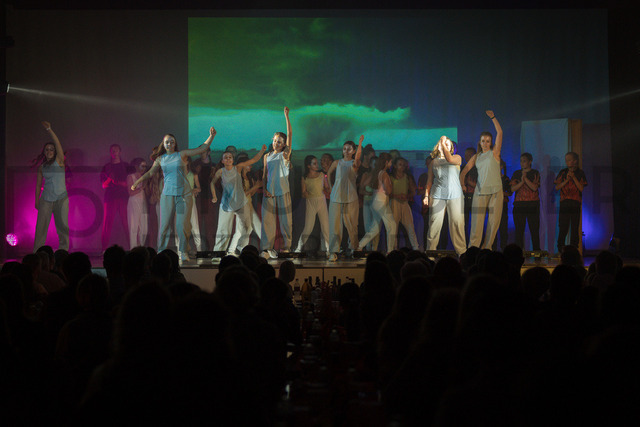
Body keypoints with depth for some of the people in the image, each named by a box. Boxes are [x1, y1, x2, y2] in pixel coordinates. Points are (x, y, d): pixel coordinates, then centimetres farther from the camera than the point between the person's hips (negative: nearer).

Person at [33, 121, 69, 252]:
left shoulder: (59, 161, 1)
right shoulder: (41, 166, 10)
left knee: (63, 225, -3)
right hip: (46, 199, 2)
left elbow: (58, 144, -13)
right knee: (41, 226, -3)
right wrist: (37, 200, 11)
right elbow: (38, 184, 15)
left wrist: (49, 130, -22)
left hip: (61, 198, -2)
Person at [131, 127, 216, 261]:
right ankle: (161, 252, 8)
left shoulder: (182, 154, 4)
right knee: (165, 225, 0)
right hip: (167, 194, 1)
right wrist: (137, 182, 15)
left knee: (182, 225, -4)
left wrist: (211, 136, -8)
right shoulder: (160, 159, 10)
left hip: (182, 194, -1)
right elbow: (150, 173, 19)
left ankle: (182, 253, 3)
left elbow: (201, 149, 1)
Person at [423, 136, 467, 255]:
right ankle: (430, 251, 5)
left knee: (457, 223, -5)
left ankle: (461, 251, 1)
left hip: (454, 195, -1)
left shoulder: (457, 158, 9)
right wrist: (426, 195, 8)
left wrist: (443, 144, -10)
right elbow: (430, 180, 17)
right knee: (434, 224, -2)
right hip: (437, 195, 1)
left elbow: (450, 159, -15)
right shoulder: (434, 161, 15)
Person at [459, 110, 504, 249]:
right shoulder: (476, 157, 14)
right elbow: (464, 171, 11)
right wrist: (461, 184, -4)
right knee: (477, 221, -6)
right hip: (480, 191, 1)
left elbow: (499, 132, -2)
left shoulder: (494, 152, 7)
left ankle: (486, 247, 9)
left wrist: (493, 117, -7)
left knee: (494, 221, -1)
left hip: (495, 191, -1)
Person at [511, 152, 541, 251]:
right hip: (519, 204, 2)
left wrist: (525, 178, -13)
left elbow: (534, 187, -7)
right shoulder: (516, 174, 12)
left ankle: (536, 250, 4)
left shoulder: (535, 173, 6)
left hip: (532, 205, -2)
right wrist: (522, 181, -14)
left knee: (534, 230, -2)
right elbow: (513, 188, 0)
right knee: (519, 230, -1)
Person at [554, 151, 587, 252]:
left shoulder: (580, 173, 5)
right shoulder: (563, 172, 10)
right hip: (564, 203, 1)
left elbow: (581, 188, -4)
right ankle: (560, 250, 0)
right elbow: (557, 187, 3)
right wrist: (566, 180, -9)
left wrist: (573, 177, -12)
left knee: (575, 228, 0)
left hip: (576, 203, -1)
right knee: (562, 229, -5)